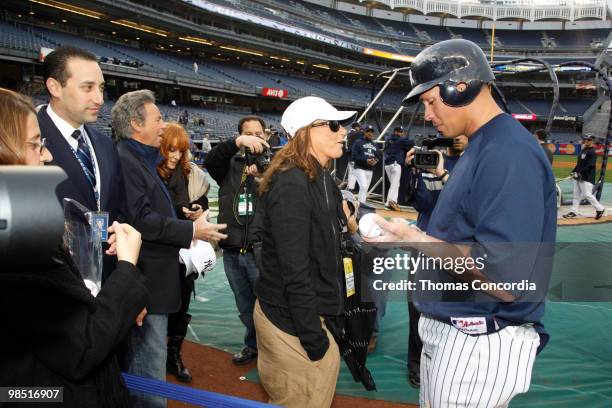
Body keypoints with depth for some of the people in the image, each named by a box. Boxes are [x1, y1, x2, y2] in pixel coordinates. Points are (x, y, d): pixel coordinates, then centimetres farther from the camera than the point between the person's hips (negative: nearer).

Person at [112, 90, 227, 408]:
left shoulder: (140, 159, 15)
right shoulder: (123, 160, -17)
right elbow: (140, 219, -24)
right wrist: (191, 231, -17)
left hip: (151, 280, 11)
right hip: (145, 285, -11)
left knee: (140, 362, 22)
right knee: (150, 369, 0)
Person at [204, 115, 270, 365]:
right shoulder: (230, 164, 7)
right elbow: (210, 161, -14)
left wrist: (264, 176, -32)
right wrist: (238, 142, -31)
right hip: (232, 250, 4)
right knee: (245, 307, 20)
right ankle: (253, 346, 39)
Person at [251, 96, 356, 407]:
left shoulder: (321, 179, 8)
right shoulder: (291, 185, -22)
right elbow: (295, 271, -23)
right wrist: (314, 337, -20)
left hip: (306, 309, 9)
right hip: (290, 321, -9)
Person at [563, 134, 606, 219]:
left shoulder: (592, 152, -13)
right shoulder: (583, 150, 15)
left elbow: (590, 166, -20)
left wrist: (580, 173, -22)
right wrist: (573, 172, 10)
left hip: (587, 178, -9)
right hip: (578, 177, 9)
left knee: (587, 195, -9)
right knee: (576, 194, 9)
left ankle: (600, 209, 8)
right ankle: (574, 212, 15)